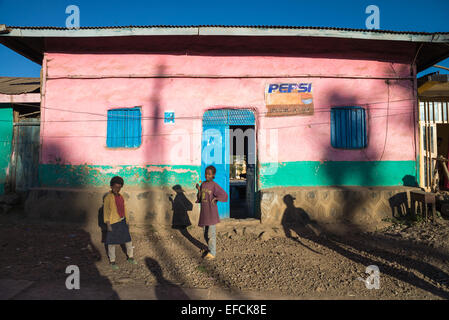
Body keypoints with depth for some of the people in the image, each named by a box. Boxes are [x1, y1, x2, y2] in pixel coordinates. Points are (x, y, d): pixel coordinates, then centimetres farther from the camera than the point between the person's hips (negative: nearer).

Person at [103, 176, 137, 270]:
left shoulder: (121, 196, 8)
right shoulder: (108, 197, -11)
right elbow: (106, 211, -10)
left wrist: (127, 220, 11)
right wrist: (108, 225, -12)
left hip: (122, 222, 6)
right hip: (113, 223, -6)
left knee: (128, 240, 13)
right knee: (112, 242, 6)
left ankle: (130, 257, 29)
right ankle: (112, 261, 20)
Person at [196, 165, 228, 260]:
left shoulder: (214, 185, -10)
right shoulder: (203, 184, 8)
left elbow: (224, 195, -11)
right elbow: (200, 199, 11)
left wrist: (215, 199, -18)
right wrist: (199, 190, -3)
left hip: (211, 213, -7)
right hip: (203, 212, 7)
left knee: (211, 233, -3)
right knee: (205, 234, 14)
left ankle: (212, 253, 8)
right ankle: (211, 249, 29)